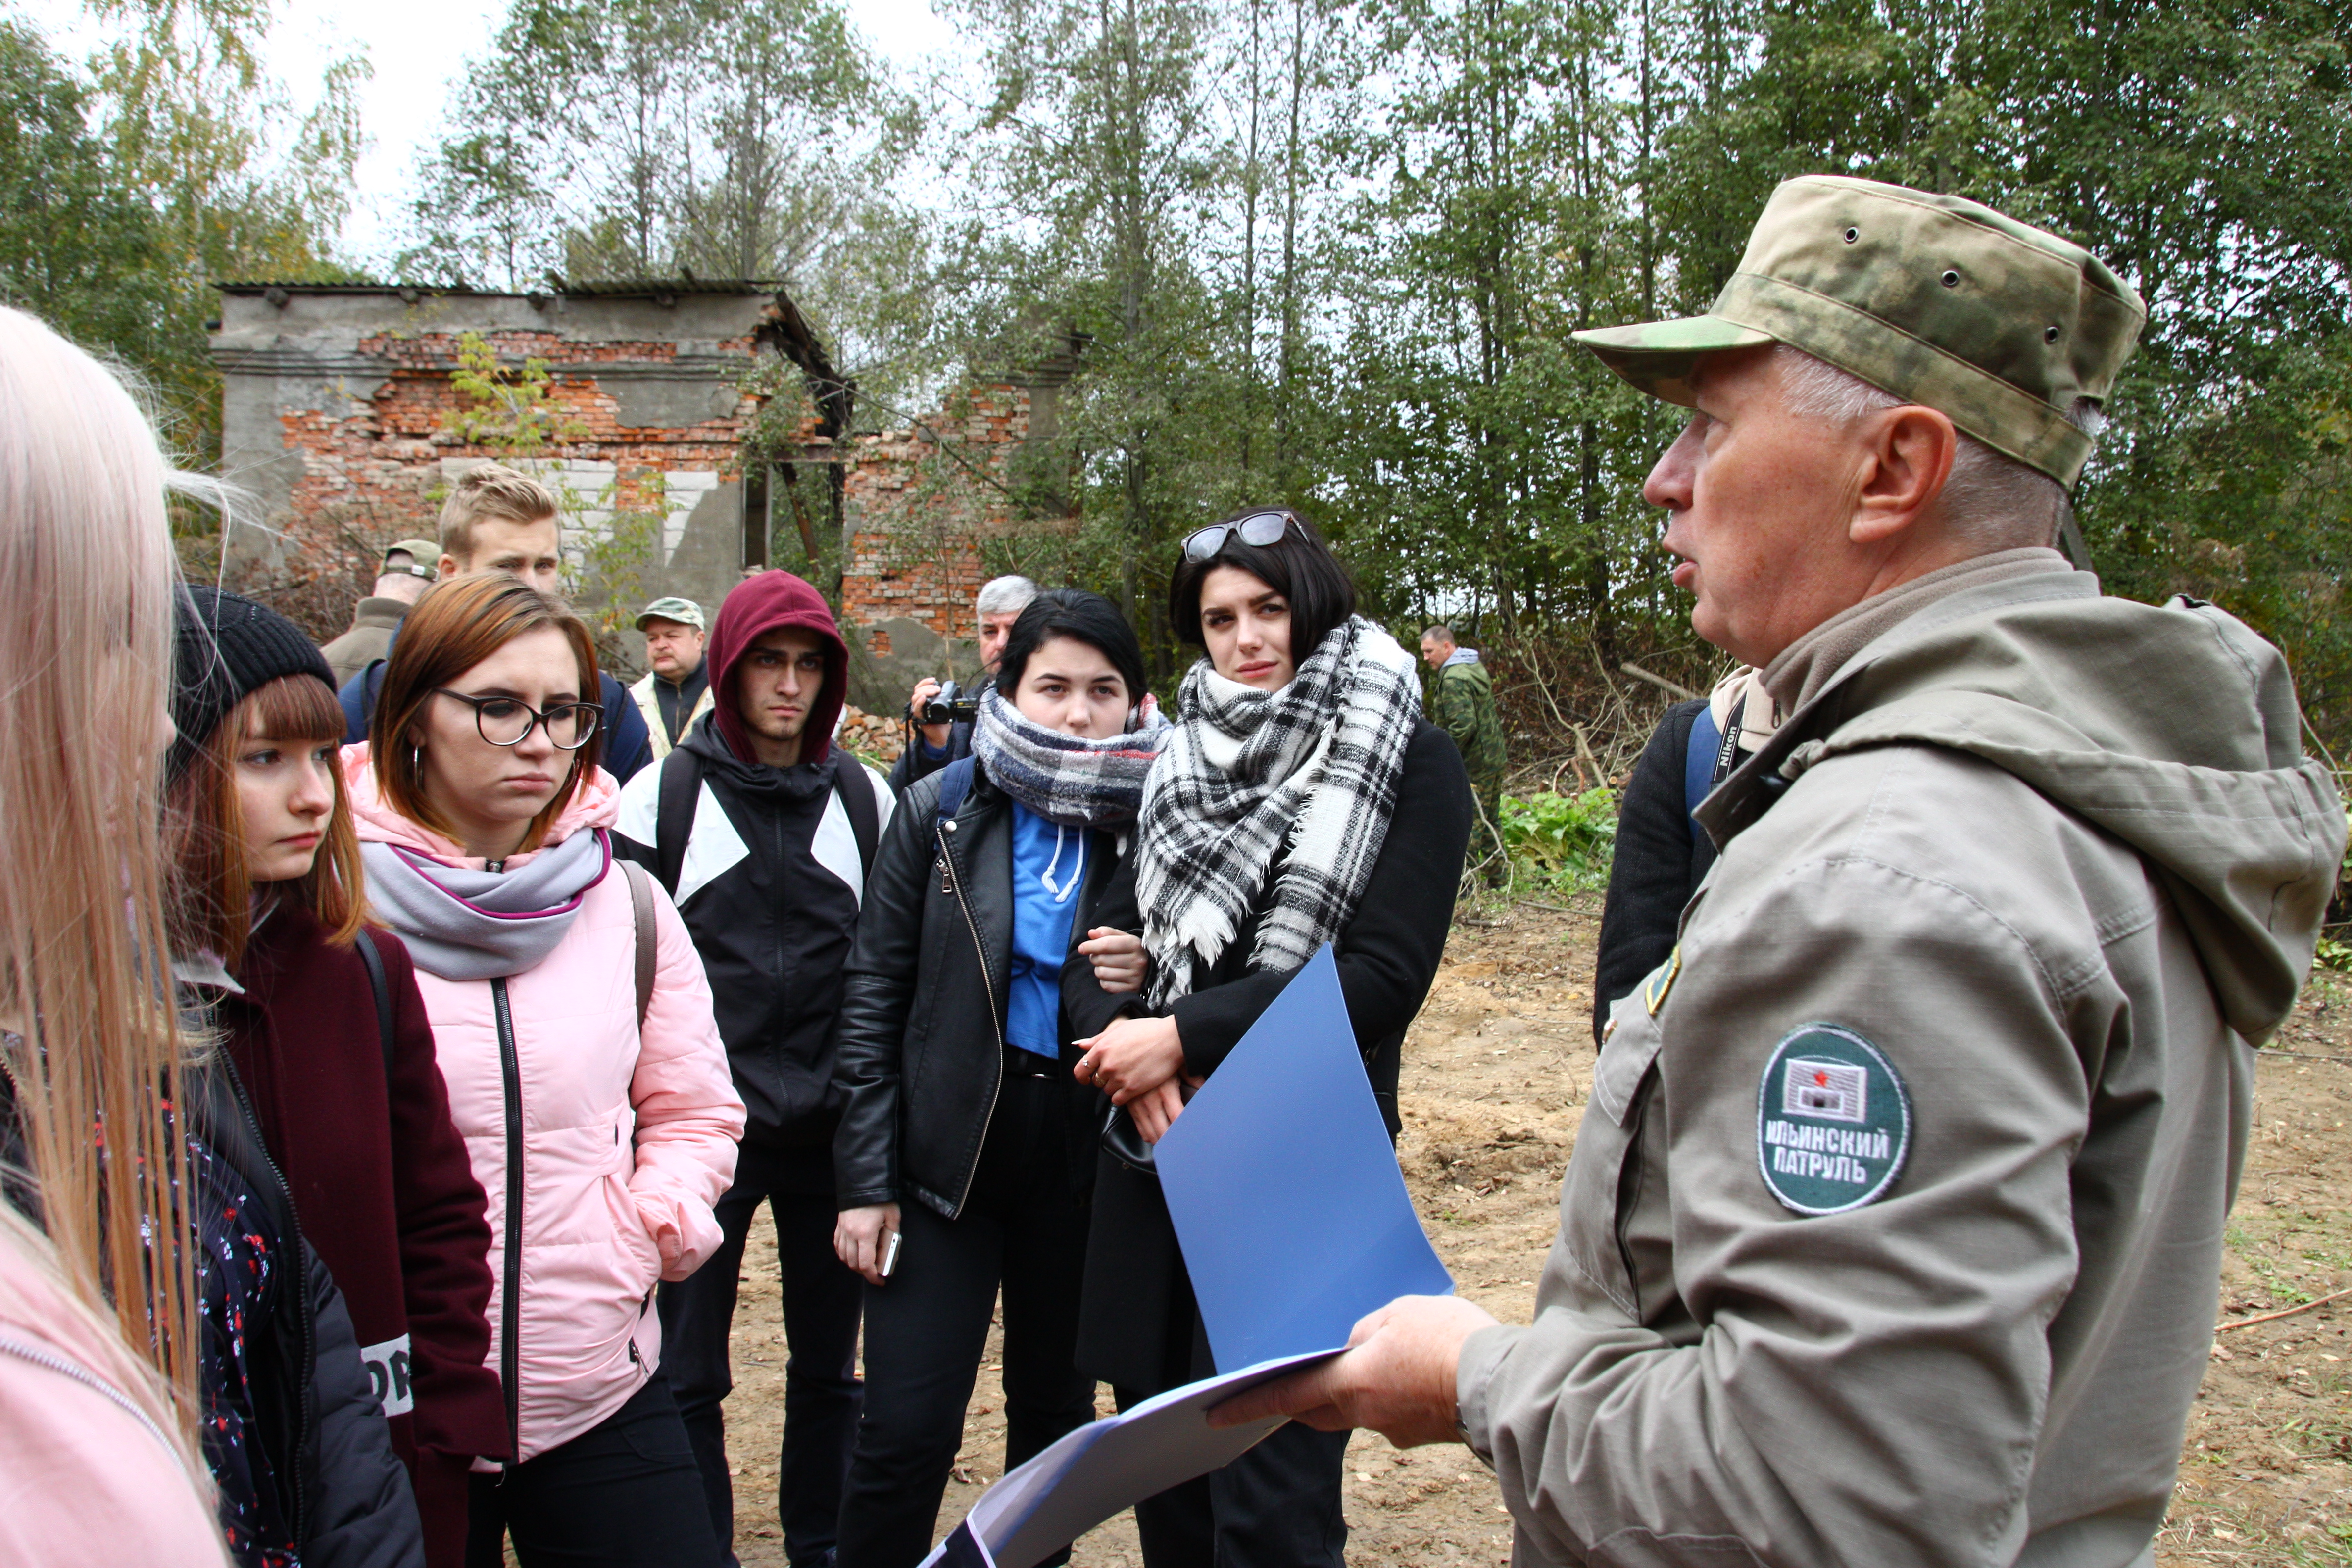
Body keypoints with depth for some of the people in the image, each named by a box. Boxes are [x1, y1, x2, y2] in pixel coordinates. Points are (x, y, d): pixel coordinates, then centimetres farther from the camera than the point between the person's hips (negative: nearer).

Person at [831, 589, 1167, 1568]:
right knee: (906, 1429, -2)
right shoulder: (942, 811, -3)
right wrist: (867, 1178, -4)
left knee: (1056, 1403, 18)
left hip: (1082, 1156, 2)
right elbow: (876, 997, -1)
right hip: (947, 1149, -1)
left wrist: (1148, 985, -16)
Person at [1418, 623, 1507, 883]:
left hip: (1471, 765, -10)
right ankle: (1498, 877, 28)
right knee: (1490, 820, 19)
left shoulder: (1454, 680, -21)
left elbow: (1464, 725, -29)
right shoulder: (1475, 667, 11)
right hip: (1493, 757, 10)